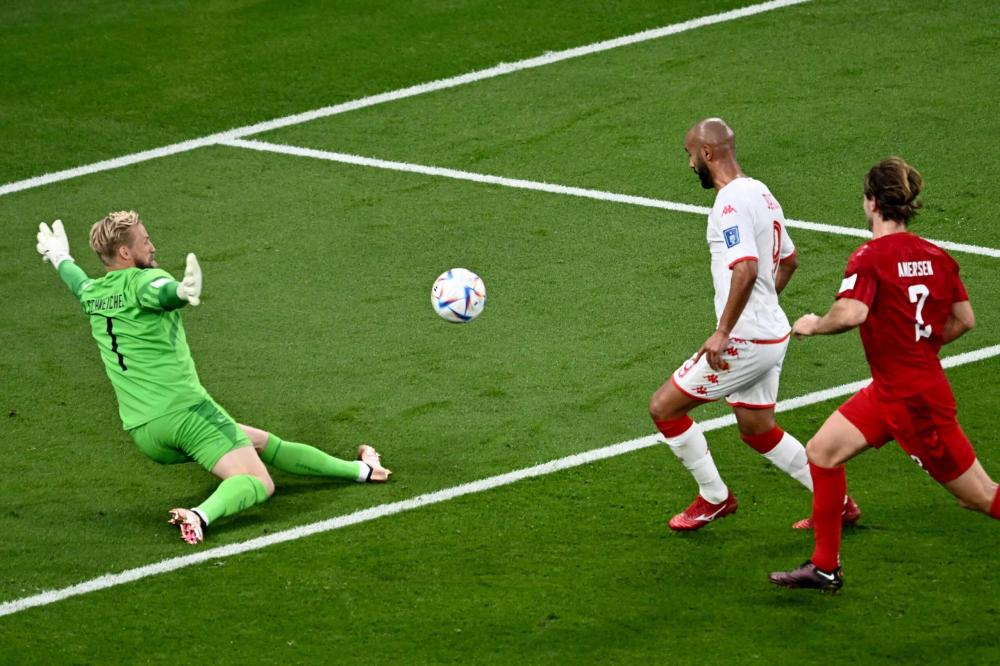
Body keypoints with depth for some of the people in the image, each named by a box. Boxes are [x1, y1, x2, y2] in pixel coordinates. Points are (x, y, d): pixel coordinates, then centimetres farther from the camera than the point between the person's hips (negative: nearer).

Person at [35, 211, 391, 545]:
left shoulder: (93, 295, 14)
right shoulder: (143, 281, -9)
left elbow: (78, 282, 40)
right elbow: (160, 292, -35)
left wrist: (60, 258, 61)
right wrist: (182, 291, -58)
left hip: (142, 432, 8)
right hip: (184, 411, -8)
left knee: (262, 442, 24)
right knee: (258, 483, -13)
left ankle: (360, 468, 29)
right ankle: (202, 514, -38)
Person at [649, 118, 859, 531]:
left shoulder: (731, 202, -19)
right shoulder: (760, 193, 12)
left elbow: (746, 268, -31)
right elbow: (788, 260, 24)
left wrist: (723, 331, -27)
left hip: (745, 342, -10)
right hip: (771, 333, 10)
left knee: (663, 407, 1)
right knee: (758, 431, 22)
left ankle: (714, 497, 11)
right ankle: (836, 502, 24)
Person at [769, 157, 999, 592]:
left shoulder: (870, 257, -18)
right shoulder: (936, 255, 4)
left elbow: (851, 313, -33)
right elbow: (964, 319, 8)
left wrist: (813, 325, -13)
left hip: (913, 400, -9)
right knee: (822, 451, 12)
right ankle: (825, 568, 18)